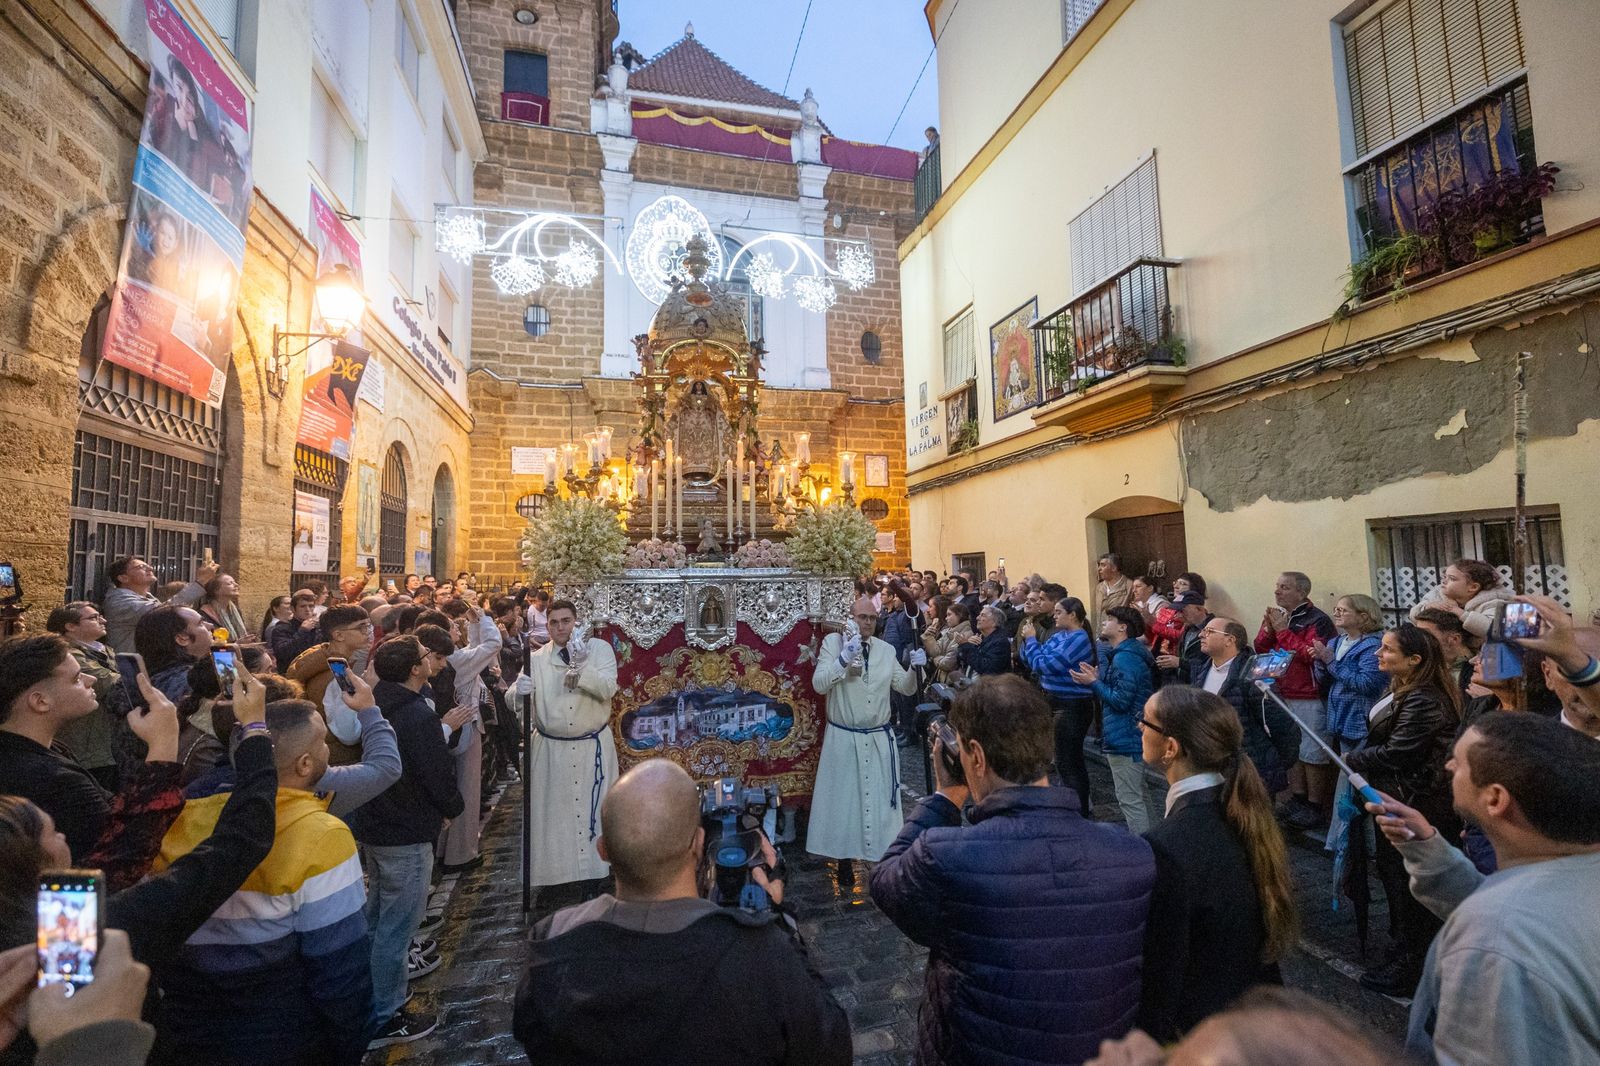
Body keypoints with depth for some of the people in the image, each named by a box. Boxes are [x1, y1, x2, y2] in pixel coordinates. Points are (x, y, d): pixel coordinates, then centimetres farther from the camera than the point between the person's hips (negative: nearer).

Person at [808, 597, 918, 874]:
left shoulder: (886, 649, 4)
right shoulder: (833, 642, -6)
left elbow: (906, 688, 8)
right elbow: (819, 684, -15)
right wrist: (844, 658, -27)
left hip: (880, 738, 3)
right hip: (843, 737, -2)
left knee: (881, 798, 10)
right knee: (843, 797, 10)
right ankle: (844, 857, 27)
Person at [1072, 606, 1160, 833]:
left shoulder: (1124, 658, -19)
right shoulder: (1131, 654, 14)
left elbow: (1120, 700, -24)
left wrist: (1094, 682, -13)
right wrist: (1095, 679, 7)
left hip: (1124, 740, -11)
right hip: (1131, 736, 11)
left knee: (1130, 801, -2)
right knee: (1141, 796, 22)